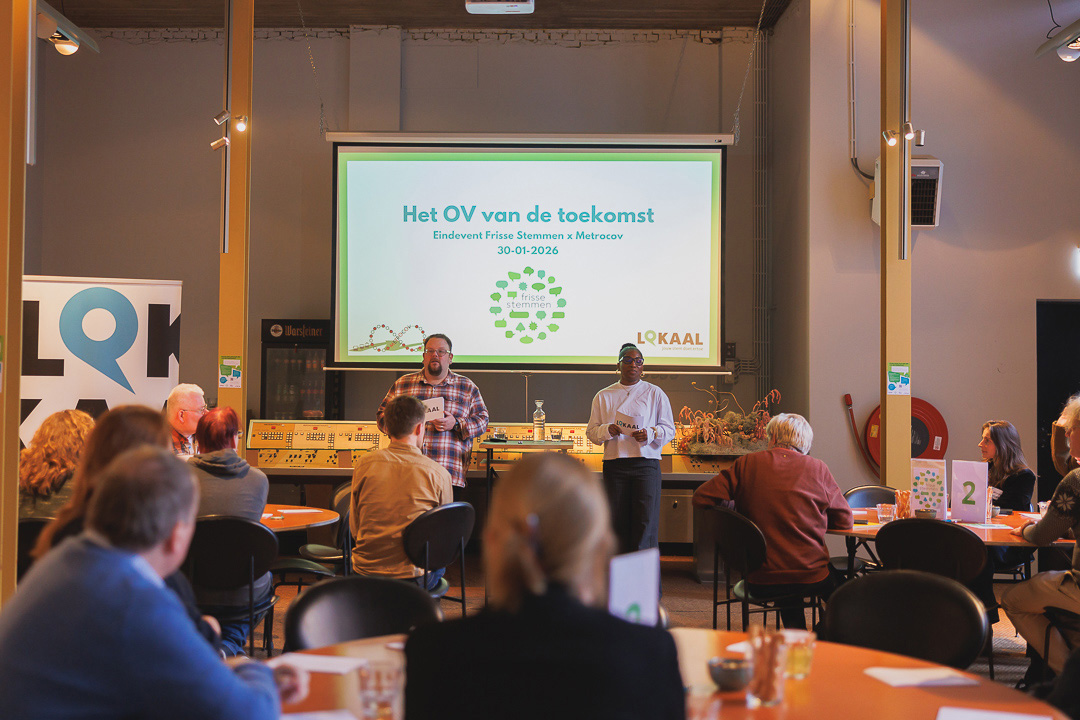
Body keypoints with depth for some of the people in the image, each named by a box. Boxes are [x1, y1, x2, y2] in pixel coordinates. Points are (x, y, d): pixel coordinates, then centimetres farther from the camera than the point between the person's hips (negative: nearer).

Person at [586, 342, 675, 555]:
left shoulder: (655, 394, 10)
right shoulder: (603, 396, 13)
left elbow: (669, 428, 8)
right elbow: (591, 431, 12)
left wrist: (650, 434, -12)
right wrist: (607, 430, -10)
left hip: (646, 463, -1)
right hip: (614, 464, 1)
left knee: (645, 521, -8)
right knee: (617, 521, 0)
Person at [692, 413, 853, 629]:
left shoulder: (746, 464, -2)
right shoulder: (818, 469, -3)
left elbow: (700, 498, 0)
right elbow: (846, 520, 5)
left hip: (759, 581, 2)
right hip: (810, 576, -2)